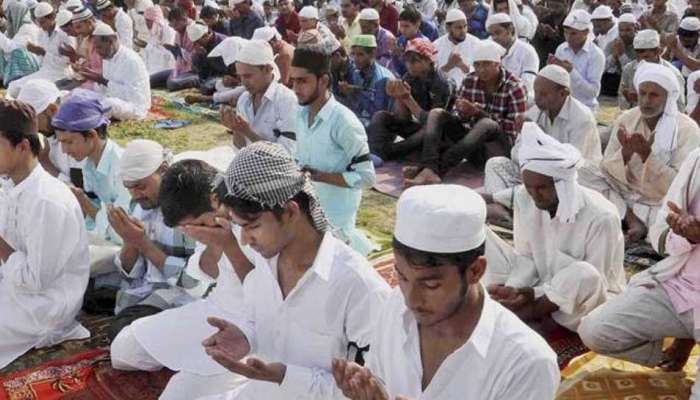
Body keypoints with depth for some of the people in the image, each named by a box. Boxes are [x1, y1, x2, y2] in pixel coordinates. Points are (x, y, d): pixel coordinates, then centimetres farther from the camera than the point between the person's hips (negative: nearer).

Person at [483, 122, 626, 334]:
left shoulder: (601, 217, -26)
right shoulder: (524, 198, -9)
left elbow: (593, 281, -22)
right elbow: (527, 257, -1)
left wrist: (533, 294, -29)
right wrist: (513, 289, -22)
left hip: (587, 301, -4)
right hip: (541, 288, 5)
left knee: (584, 274, -42)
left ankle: (530, 312, -14)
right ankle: (536, 310, -17)